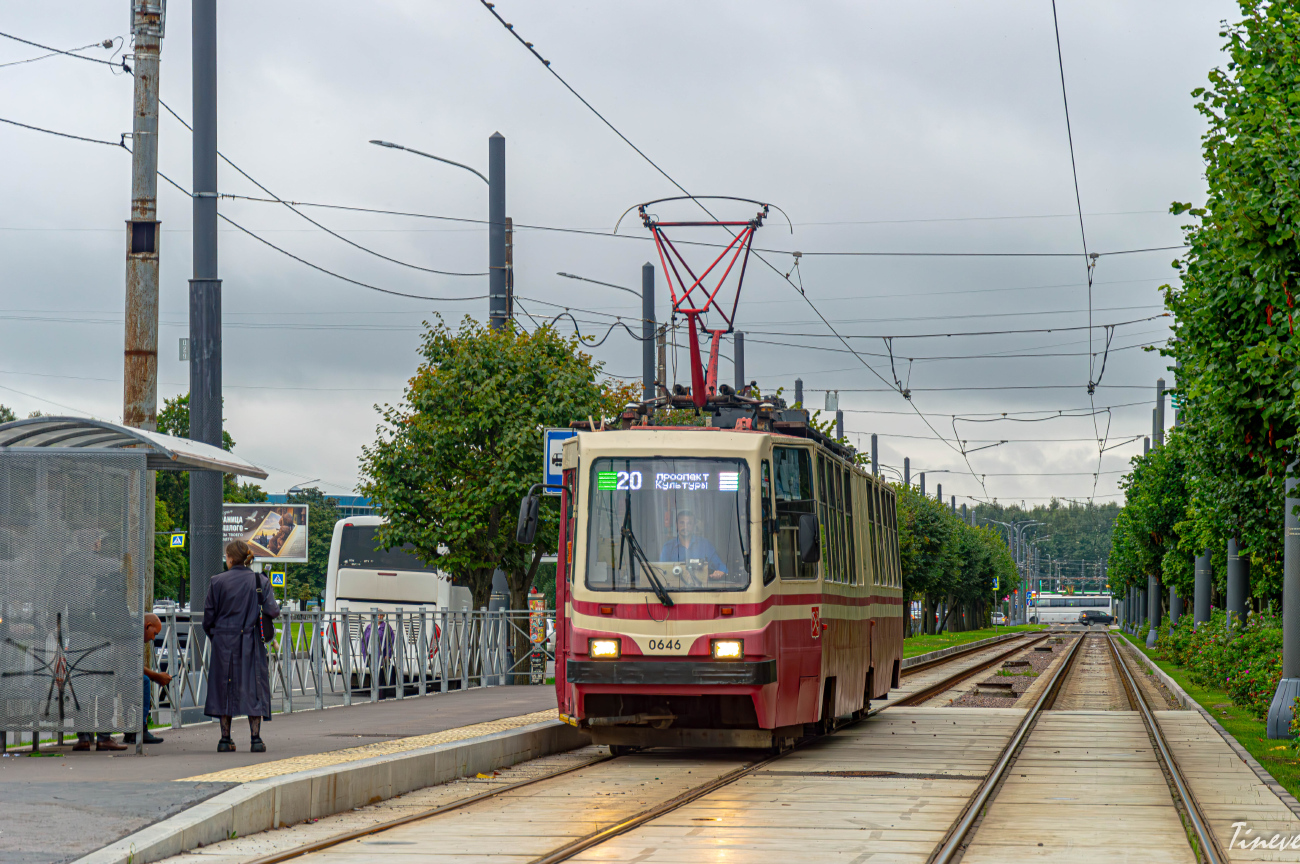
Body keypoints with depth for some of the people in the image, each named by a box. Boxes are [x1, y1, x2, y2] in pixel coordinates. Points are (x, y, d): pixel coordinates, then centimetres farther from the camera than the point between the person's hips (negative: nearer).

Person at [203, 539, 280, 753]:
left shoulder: (218, 582, -3)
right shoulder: (260, 581, -2)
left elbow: (208, 615, -1)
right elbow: (272, 611, -10)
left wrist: (212, 634, 17)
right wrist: (276, 609, 13)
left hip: (224, 641, 0)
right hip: (251, 642, 0)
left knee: (224, 687, 7)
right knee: (253, 687, 5)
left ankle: (225, 739, 6)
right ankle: (255, 738, -1)